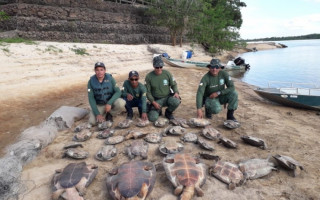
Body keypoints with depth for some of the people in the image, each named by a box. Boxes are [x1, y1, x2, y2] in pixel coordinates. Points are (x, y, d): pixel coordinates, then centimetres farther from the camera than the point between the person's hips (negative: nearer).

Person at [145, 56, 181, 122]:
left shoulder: (167, 73, -4)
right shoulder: (149, 76, -8)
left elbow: (174, 84, 7)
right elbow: (147, 92, -3)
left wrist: (176, 92, -14)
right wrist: (153, 102, -15)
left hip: (167, 97, 1)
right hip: (156, 100, -1)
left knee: (176, 102, -33)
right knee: (152, 118, -21)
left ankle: (168, 112, 3)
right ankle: (158, 110, 18)